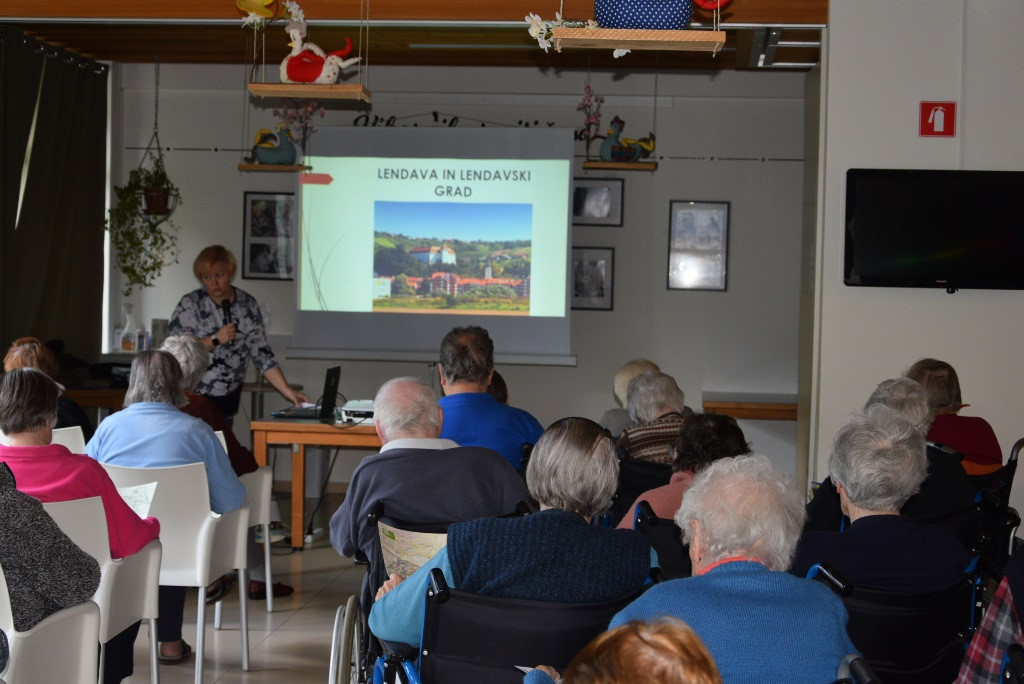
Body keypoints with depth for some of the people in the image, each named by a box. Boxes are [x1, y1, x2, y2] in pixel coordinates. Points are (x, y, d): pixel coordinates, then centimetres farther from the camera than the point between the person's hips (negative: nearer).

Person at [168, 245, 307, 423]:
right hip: (193, 398, -3)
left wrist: (287, 391, -3)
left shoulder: (248, 305, 4)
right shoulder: (190, 304, -4)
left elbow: (262, 353, 4)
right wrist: (215, 340, -16)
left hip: (228, 400, 3)